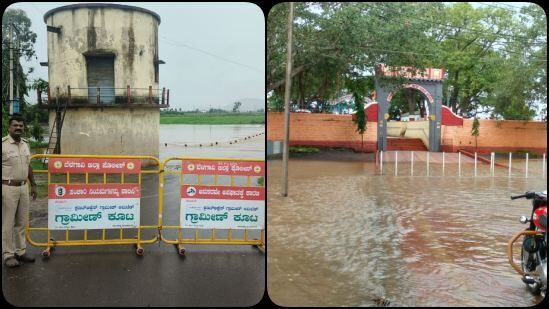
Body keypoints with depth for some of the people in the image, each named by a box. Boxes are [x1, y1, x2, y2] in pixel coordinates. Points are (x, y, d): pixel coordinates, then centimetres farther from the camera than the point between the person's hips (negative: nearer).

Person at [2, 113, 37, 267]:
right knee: (8, 223, 2)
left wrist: (33, 185, 17)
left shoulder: (25, 144, 10)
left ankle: (20, 251, 23)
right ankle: (8, 254, 11)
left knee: (21, 222, 12)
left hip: (23, 187, 6)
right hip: (8, 187, -6)